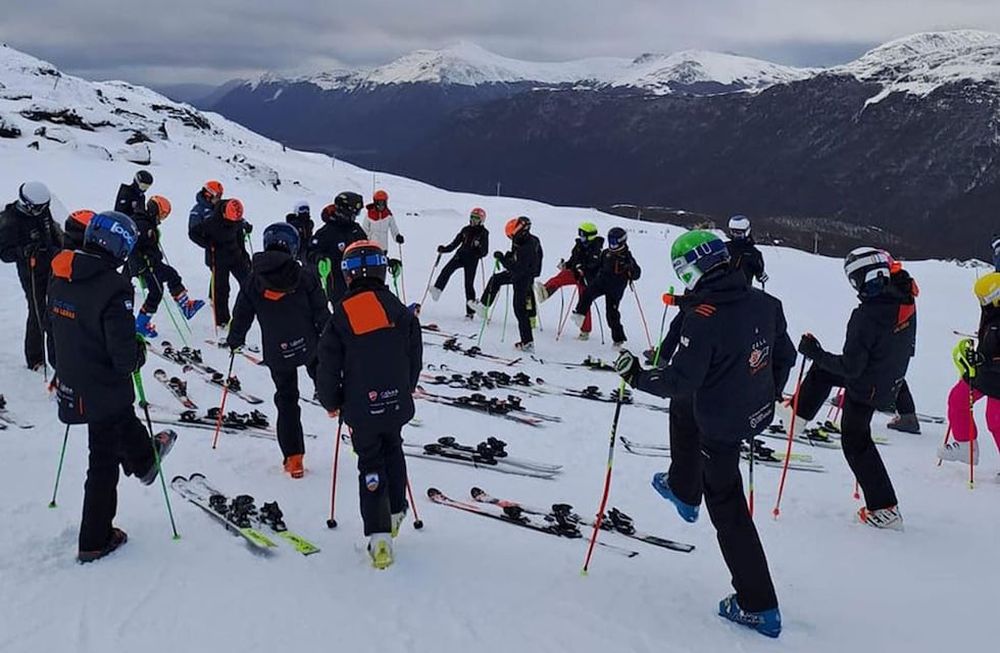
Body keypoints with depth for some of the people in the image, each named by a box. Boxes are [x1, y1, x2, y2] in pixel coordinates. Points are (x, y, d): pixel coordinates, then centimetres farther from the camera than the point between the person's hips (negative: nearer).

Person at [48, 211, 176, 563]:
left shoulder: (60, 279, -3)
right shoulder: (114, 288, -27)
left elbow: (59, 326, 10)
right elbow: (124, 354, -28)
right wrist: (139, 354, -5)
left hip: (71, 384, 8)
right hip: (105, 389, -8)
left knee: (123, 420, 33)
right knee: (105, 462, 10)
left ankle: (144, 460, 60)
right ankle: (95, 541, 26)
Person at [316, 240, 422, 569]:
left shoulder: (341, 316, -12)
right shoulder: (402, 312, -3)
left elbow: (329, 367, -7)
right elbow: (415, 359, 6)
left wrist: (331, 403, 10)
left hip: (361, 408, -3)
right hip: (397, 404, 3)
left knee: (371, 466, 6)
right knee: (393, 452, 25)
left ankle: (379, 536, -1)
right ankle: (395, 513, 39)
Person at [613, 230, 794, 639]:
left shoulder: (703, 318, -28)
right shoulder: (764, 302, -5)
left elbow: (680, 380, -27)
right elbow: (785, 356, 7)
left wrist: (637, 377, -10)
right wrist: (767, 395, 23)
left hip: (720, 425, -8)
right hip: (758, 413, 9)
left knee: (727, 508, 14)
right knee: (682, 408, 32)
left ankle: (759, 608, 25)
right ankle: (683, 490, 52)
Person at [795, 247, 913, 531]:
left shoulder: (866, 316, -32)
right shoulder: (905, 302, -9)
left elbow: (851, 367, -27)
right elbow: (907, 343, 8)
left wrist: (815, 353, -17)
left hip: (866, 387, -8)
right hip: (891, 380, 8)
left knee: (855, 442, 10)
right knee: (822, 367, 25)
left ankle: (885, 510, 14)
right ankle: (801, 410, 45)